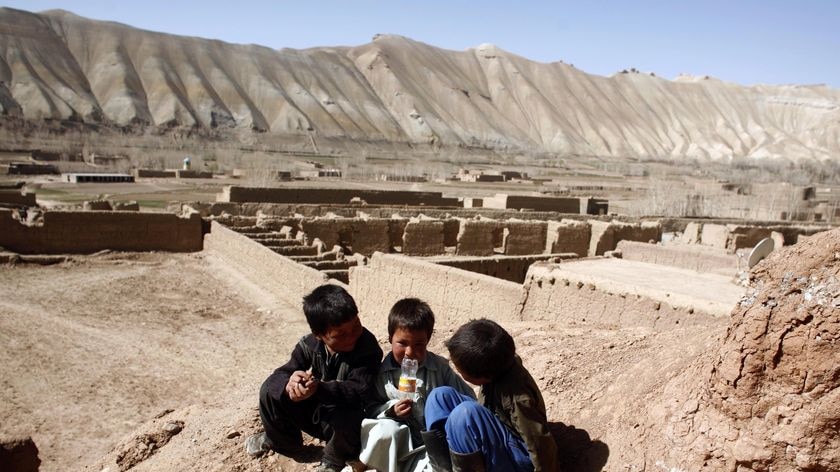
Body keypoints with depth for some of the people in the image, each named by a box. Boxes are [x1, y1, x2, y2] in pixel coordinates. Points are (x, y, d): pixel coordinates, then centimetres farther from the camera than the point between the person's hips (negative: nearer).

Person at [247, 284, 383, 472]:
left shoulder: (367, 348, -26)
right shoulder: (309, 344, -13)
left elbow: (361, 392, -37)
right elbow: (279, 375, -15)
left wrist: (319, 388, -52)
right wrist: (289, 384, -41)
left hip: (345, 420, -4)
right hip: (314, 413, 5)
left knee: (349, 417, -39)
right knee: (270, 390, -9)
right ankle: (281, 440, 19)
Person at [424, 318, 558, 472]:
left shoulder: (518, 397, -33)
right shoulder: (500, 362, -10)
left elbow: (542, 444, -27)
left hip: (517, 459, -9)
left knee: (464, 413, -33)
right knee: (441, 396, -3)